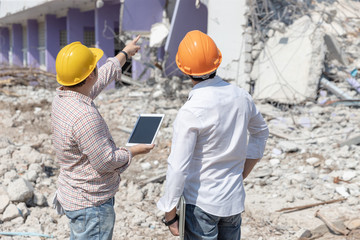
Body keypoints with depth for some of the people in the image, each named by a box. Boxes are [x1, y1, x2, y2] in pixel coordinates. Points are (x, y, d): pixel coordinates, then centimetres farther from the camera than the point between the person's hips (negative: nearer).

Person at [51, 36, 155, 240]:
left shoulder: (62, 98, -2)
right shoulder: (85, 116, -32)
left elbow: (102, 78, 15)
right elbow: (105, 162, -26)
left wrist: (125, 53, 28)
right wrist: (133, 152, -7)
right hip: (90, 205, -9)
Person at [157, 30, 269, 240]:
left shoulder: (190, 112, -23)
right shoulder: (241, 96, -4)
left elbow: (178, 167, -22)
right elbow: (261, 132, 14)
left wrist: (170, 213, -11)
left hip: (201, 202, -6)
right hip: (234, 199, 6)